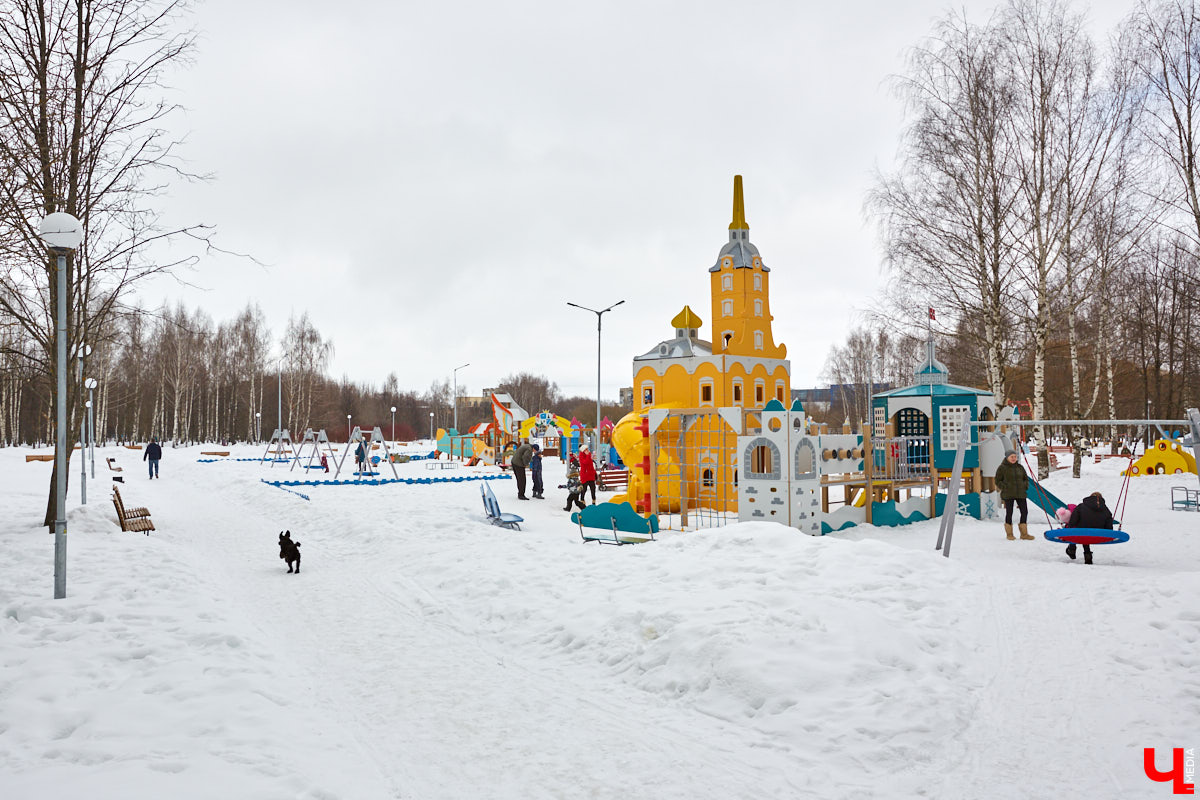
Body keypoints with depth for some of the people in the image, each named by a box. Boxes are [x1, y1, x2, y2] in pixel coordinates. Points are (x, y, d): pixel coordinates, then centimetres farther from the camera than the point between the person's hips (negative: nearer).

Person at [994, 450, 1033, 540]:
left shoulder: (1020, 467, 12)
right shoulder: (1002, 468, -1)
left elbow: (1026, 479, 23)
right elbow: (998, 481, 1)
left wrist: (1026, 488, 7)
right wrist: (1005, 488, -10)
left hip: (1020, 494, 4)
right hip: (1008, 494, -4)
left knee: (1024, 511, 1)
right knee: (1009, 512, 0)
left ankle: (1024, 533, 10)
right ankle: (1009, 534, 9)